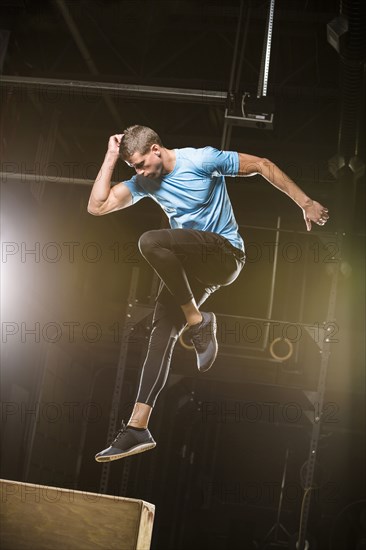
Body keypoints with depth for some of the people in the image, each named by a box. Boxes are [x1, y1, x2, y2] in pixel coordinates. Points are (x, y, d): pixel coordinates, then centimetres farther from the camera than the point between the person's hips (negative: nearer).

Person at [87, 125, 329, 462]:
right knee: (162, 333, -7)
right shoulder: (144, 181, 6)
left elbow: (263, 166, -5)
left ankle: (197, 321, -17)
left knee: (150, 241, -31)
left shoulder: (202, 159, -12)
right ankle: (138, 428, -7)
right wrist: (111, 157, -4)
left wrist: (306, 203, -5)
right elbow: (97, 206, -1)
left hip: (225, 254, -7)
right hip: (188, 264, 7)